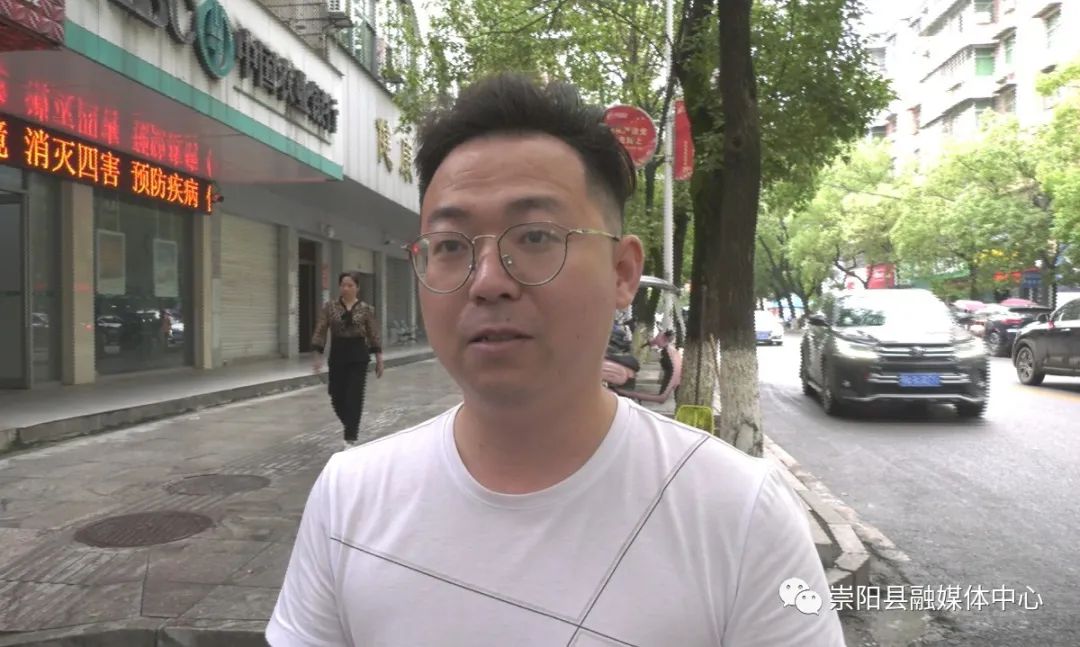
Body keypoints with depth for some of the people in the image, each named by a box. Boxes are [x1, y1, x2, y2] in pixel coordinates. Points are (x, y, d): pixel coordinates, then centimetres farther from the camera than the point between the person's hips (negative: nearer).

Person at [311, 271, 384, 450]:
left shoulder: (366, 309, -1)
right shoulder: (329, 307, 1)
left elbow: (374, 336, 2)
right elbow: (320, 332, 0)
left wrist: (379, 360, 1)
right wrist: (318, 357, -8)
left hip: (359, 355, -2)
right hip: (337, 355, 2)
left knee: (354, 397, -6)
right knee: (337, 397, 7)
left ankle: (350, 439, 0)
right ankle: (351, 427, 35)